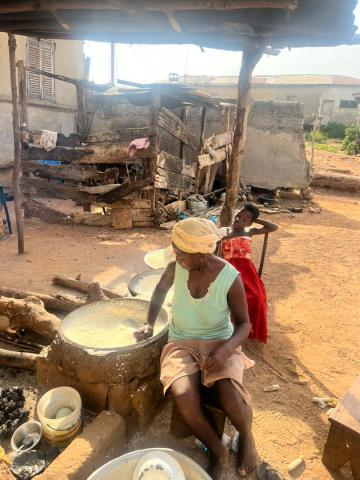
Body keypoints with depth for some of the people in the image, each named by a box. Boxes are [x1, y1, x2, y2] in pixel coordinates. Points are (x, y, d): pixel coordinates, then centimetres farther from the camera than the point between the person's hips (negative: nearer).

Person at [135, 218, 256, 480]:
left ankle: (247, 438, 13)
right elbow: (162, 288, 12)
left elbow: (243, 324, -7)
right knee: (184, 397, -27)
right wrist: (150, 323, 4)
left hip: (220, 342, -2)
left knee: (231, 398, -27)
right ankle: (217, 450, 5)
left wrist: (226, 349, -26)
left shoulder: (231, 278, -19)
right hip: (182, 342, 2)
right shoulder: (176, 267, -12)